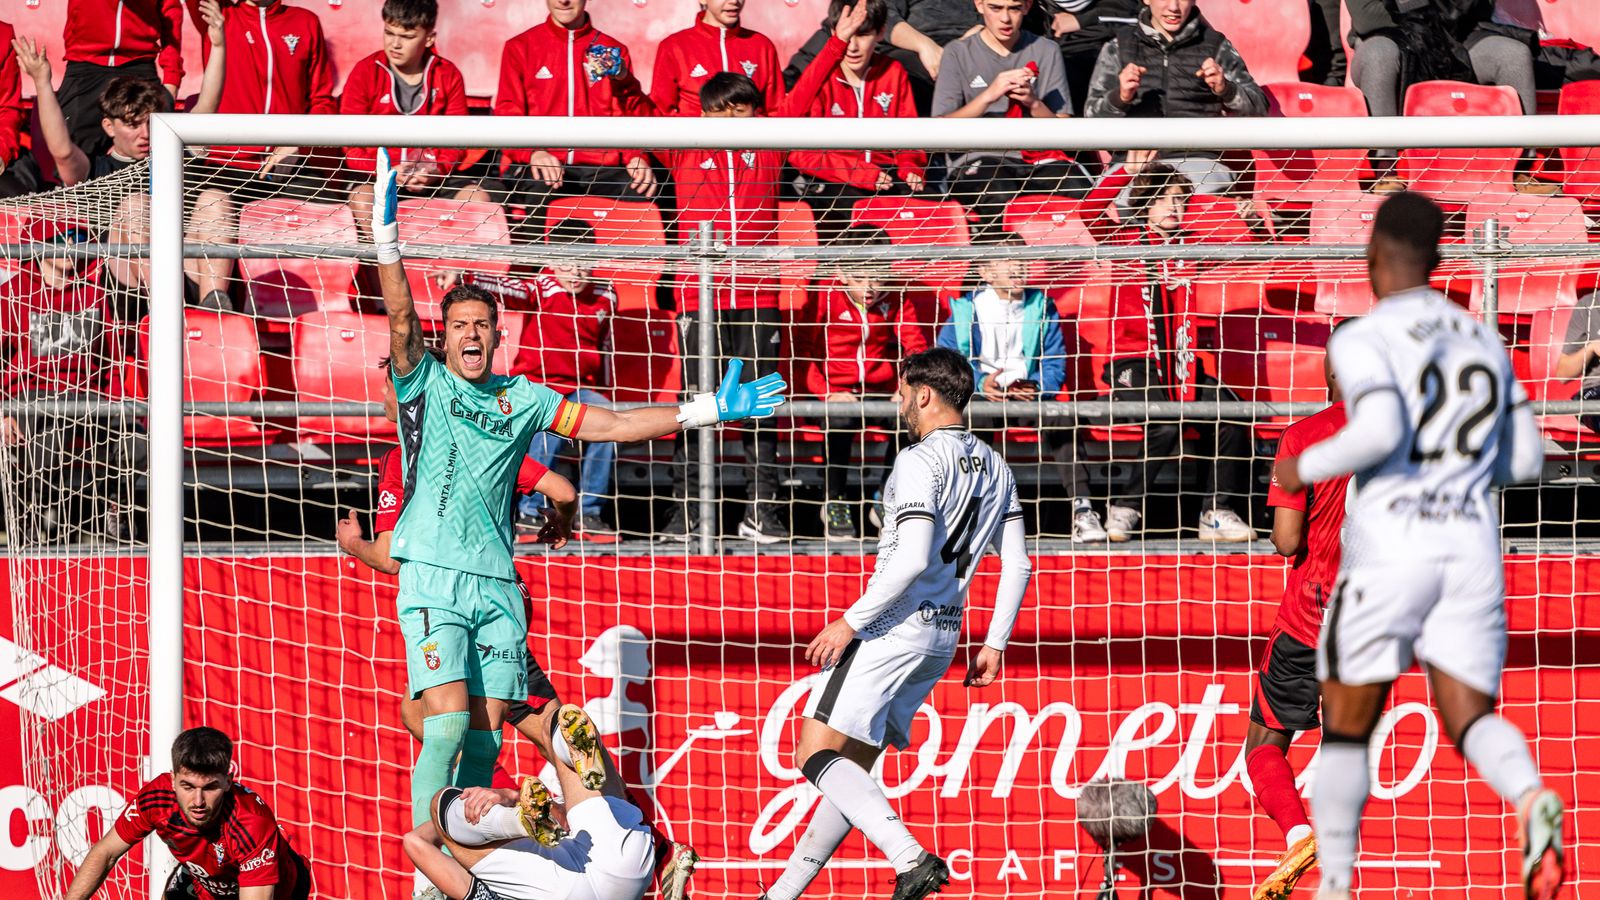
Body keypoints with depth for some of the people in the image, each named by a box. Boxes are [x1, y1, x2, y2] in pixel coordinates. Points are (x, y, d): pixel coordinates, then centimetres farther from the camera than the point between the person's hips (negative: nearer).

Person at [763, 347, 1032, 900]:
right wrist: (995, 645, 17)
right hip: (941, 638, 9)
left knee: (817, 756, -10)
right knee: (850, 769, 13)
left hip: (892, 627, -9)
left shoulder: (921, 461, -13)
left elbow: (913, 559, -24)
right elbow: (1017, 565, 13)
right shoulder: (995, 467, 13)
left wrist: (850, 621, -17)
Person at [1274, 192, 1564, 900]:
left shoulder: (1363, 340, -6)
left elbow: (1379, 433, -22)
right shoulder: (1484, 341, 13)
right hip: (1472, 547, 4)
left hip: (1389, 548, -4)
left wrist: (1305, 467, -6)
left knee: (1347, 726, 10)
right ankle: (1534, 802, -29)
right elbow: (1526, 461, 14)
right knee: (1469, 716, 4)